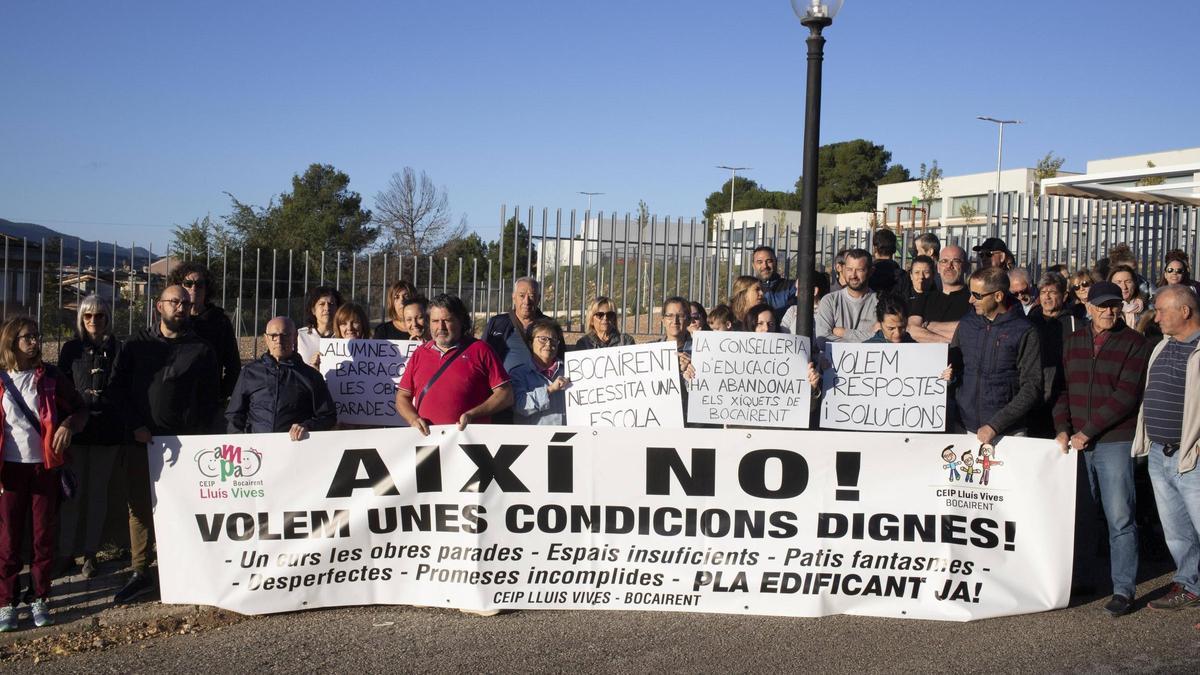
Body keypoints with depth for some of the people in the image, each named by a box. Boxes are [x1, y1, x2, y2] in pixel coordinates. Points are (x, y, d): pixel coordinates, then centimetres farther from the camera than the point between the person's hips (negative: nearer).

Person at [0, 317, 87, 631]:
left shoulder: (50, 377, 2)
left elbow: (80, 409, 9)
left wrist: (69, 424, -13)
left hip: (44, 466, 1)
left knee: (44, 535, 6)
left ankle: (40, 598, 18)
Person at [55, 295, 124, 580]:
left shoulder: (117, 349, 4)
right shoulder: (71, 348, 3)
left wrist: (125, 430, 1)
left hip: (107, 430, 0)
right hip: (76, 427, 0)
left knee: (98, 492, 7)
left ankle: (90, 553, 15)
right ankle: (66, 552, 13)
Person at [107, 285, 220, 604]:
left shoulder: (202, 350, 7)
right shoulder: (138, 343, 9)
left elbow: (210, 398, 6)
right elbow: (117, 387, 7)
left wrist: (197, 435, -5)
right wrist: (135, 426, -4)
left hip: (185, 443, -1)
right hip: (142, 440, 1)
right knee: (139, 506, 6)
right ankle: (140, 573, 14)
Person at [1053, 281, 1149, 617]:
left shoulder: (1134, 343, -2)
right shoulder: (1073, 341, 12)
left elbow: (1126, 397, -10)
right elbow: (1062, 387, 10)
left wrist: (1086, 432, -12)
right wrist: (1062, 428, -5)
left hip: (1115, 442, -4)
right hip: (1076, 442, 4)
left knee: (1120, 519, -3)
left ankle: (1123, 589, 4)